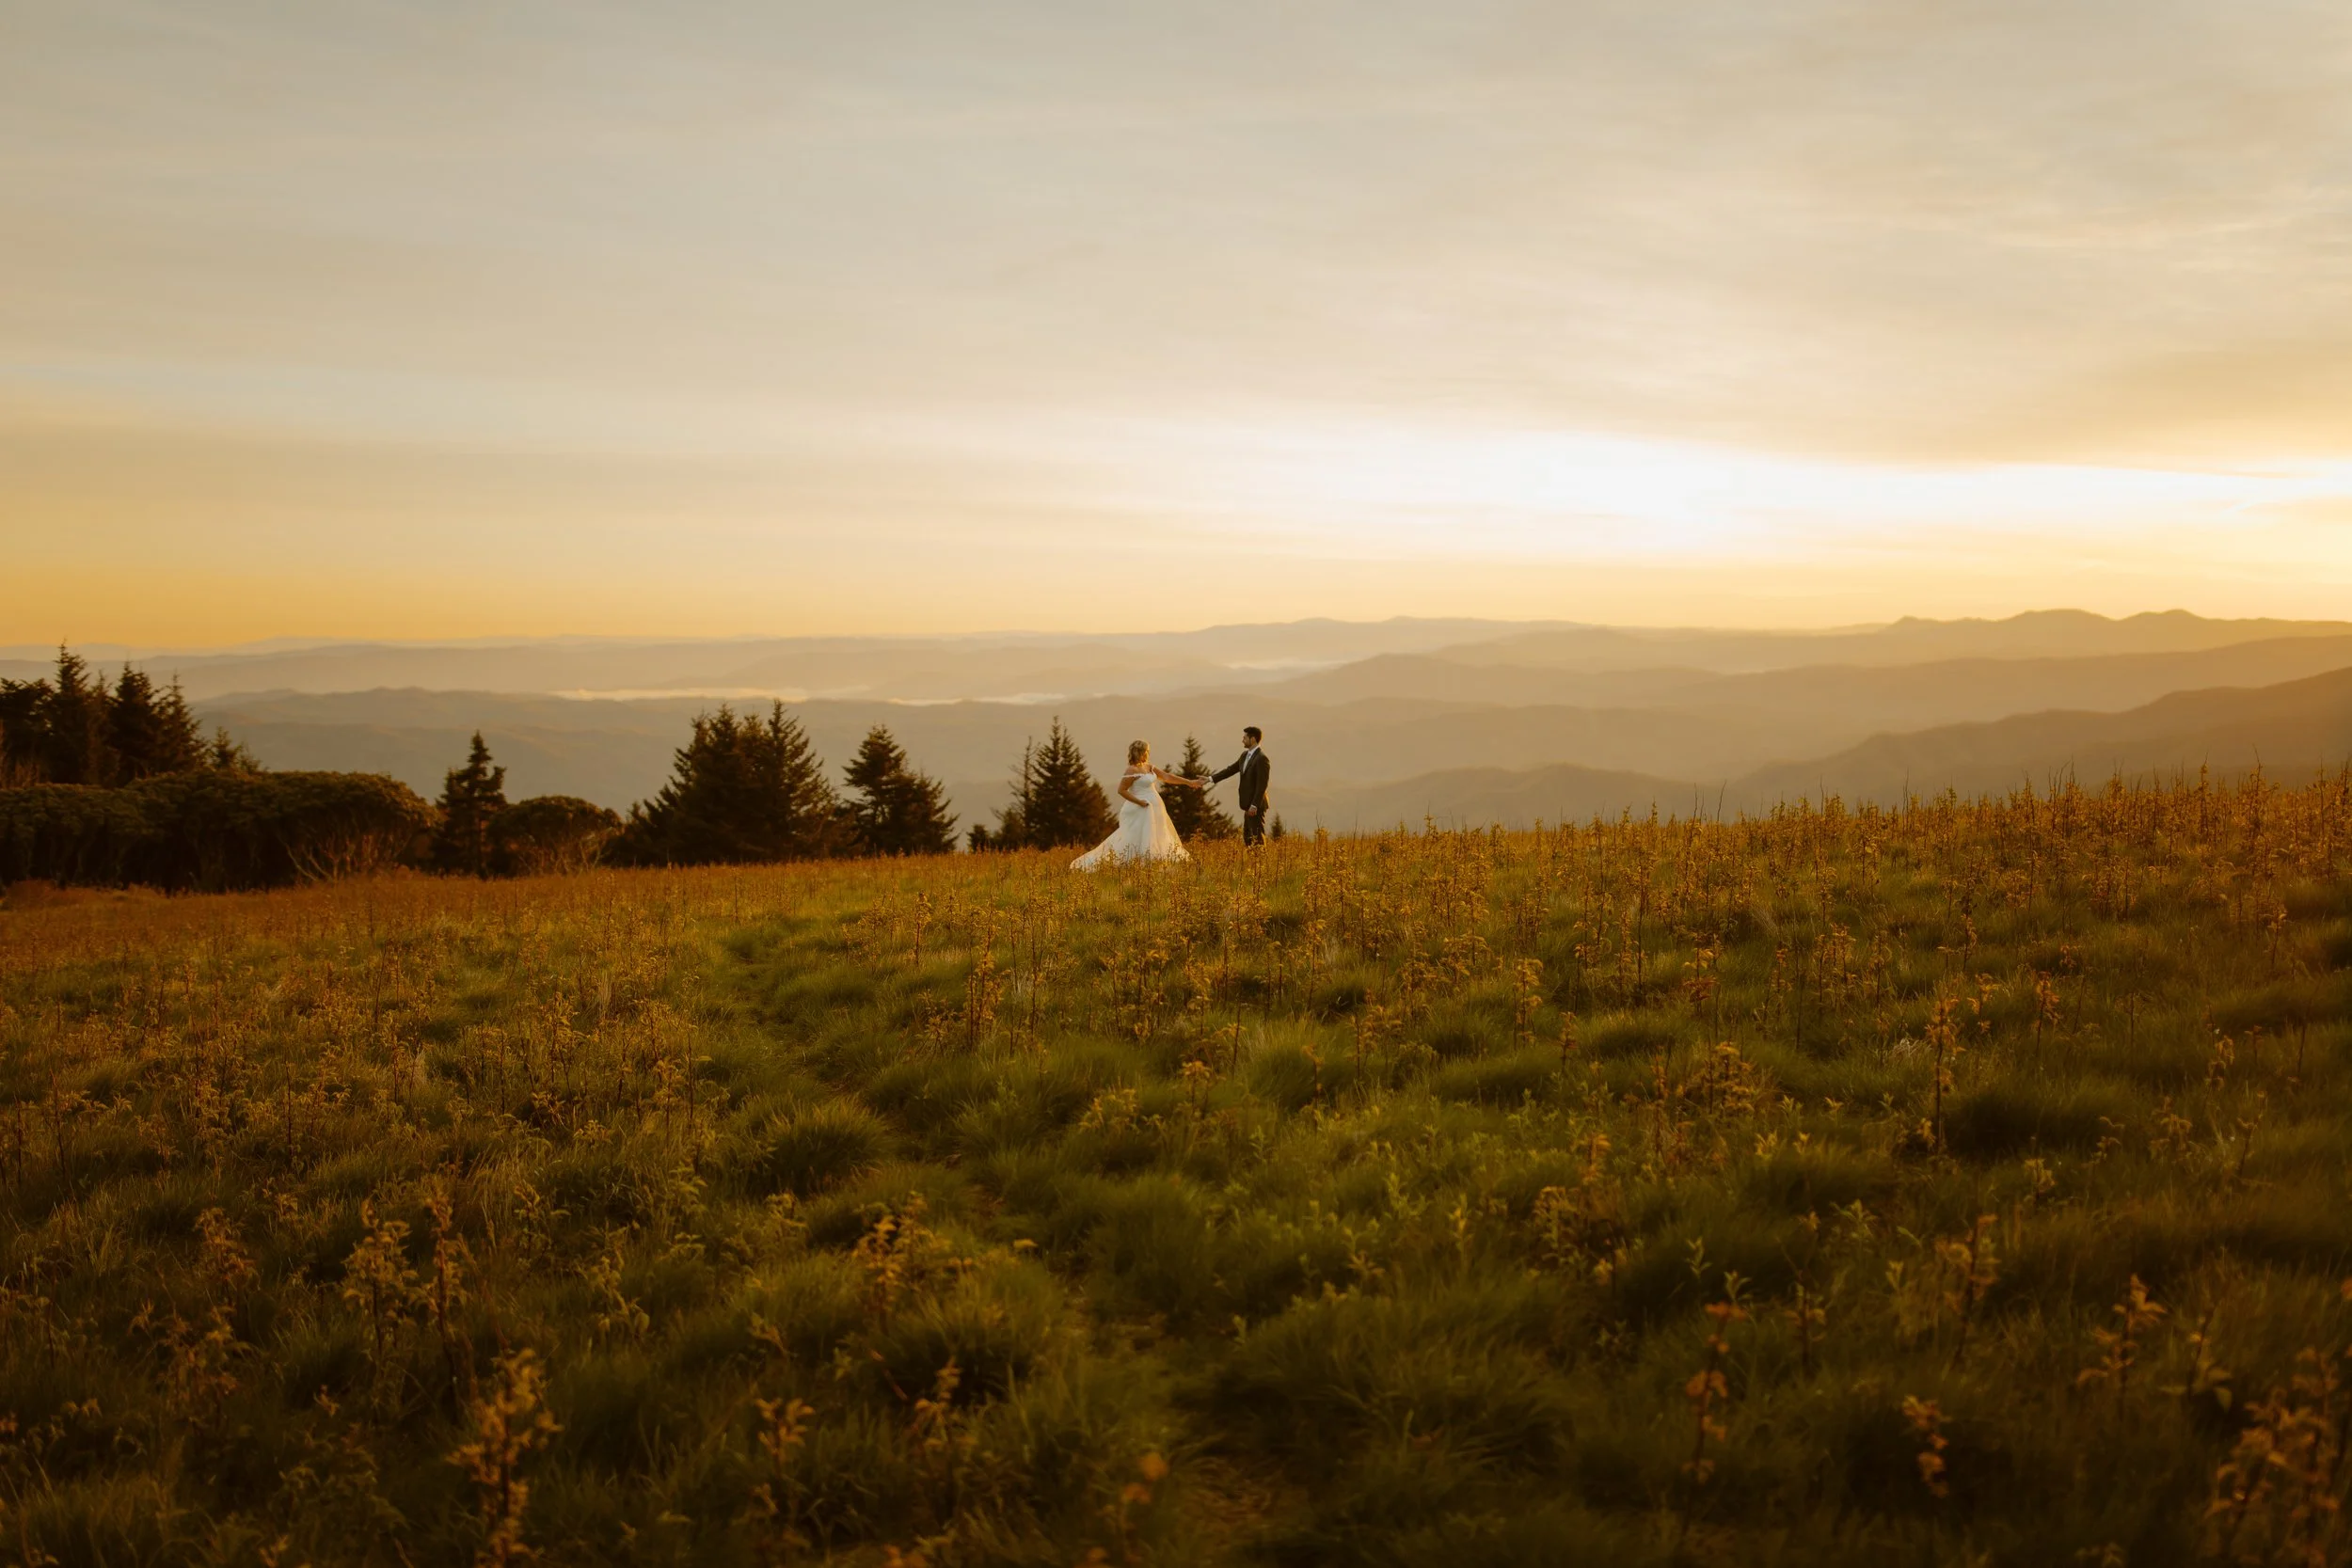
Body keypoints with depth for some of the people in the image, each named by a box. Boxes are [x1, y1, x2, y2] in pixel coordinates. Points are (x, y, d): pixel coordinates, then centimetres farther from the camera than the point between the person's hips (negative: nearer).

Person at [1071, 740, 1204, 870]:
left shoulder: (1149, 767, 11)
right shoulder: (1132, 770, -14)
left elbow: (1167, 777, 12)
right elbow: (1121, 790, -16)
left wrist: (1189, 782, 10)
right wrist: (1139, 802, -18)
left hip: (1153, 809, 10)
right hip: (1141, 811, -10)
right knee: (1138, 841, -11)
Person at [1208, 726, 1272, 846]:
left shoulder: (1261, 758, -16)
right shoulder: (1245, 755, 12)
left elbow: (1262, 784, -20)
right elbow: (1230, 770, 14)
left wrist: (1254, 805, -23)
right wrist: (1211, 778, 7)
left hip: (1256, 805, -10)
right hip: (1249, 805, 10)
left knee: (1258, 836, -7)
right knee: (1247, 837, 13)